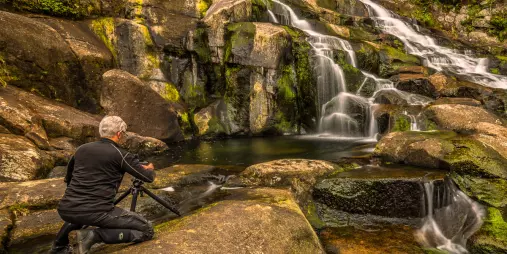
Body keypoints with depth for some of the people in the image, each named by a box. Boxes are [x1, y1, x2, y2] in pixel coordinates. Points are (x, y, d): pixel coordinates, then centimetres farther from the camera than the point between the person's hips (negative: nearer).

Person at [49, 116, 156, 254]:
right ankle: (93, 235, -11)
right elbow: (149, 177, 2)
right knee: (146, 230, 0)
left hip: (66, 210, 7)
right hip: (97, 212, -7)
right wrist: (149, 169, 25)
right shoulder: (121, 155, -5)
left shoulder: (81, 149, 12)